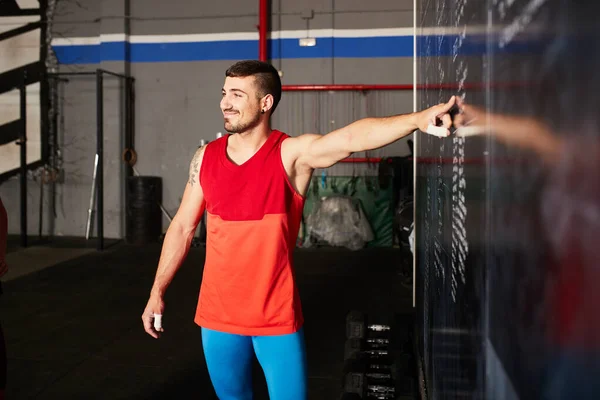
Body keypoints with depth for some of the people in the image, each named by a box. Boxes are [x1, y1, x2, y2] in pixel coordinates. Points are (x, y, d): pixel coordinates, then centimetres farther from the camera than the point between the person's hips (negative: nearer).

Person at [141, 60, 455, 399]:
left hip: (277, 316, -4)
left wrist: (417, 119, -48)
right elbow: (183, 227, 9)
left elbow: (352, 137, -31)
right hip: (218, 315, 4)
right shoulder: (205, 158, 1)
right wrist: (158, 292, 11)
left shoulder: (292, 154, -13)